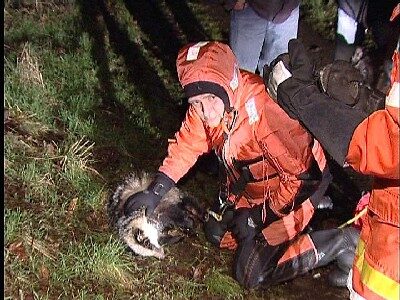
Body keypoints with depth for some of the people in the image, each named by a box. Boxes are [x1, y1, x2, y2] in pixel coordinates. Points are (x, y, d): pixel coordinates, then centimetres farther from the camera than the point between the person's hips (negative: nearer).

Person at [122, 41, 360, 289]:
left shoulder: (265, 112, -37)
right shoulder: (206, 106, -16)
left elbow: (301, 174, -29)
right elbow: (186, 146, -2)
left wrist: (261, 215, -19)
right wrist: (155, 192, -10)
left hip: (297, 187, -8)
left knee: (251, 273, -8)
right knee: (218, 234, 19)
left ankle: (341, 241, 4)